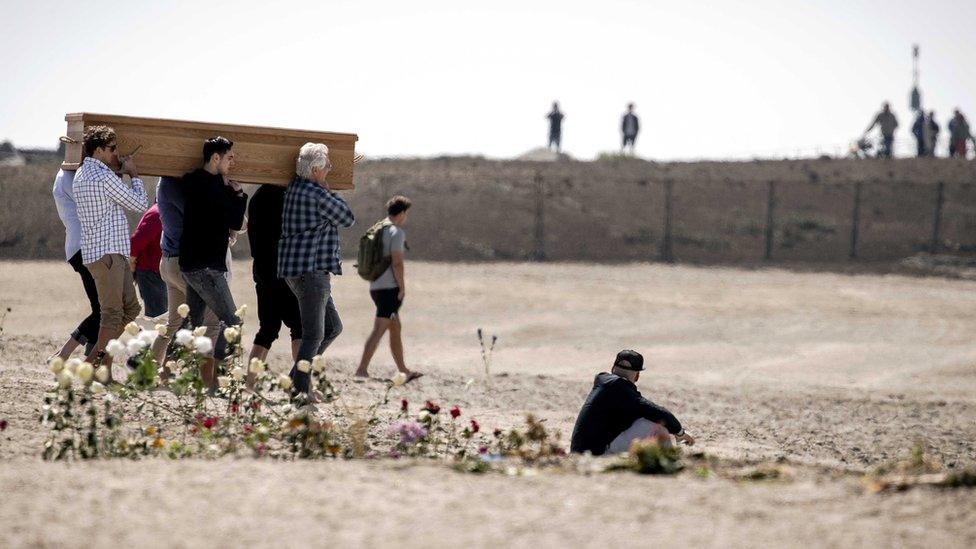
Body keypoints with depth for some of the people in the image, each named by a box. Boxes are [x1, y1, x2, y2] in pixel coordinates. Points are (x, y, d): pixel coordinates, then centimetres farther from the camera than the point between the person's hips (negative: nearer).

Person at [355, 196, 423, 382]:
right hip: (390, 287, -9)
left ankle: (404, 371, 25)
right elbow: (397, 263, -18)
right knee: (379, 329, -13)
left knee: (396, 328, 18)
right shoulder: (397, 232, -11)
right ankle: (362, 369, -21)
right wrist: (402, 288, -12)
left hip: (375, 287, 9)